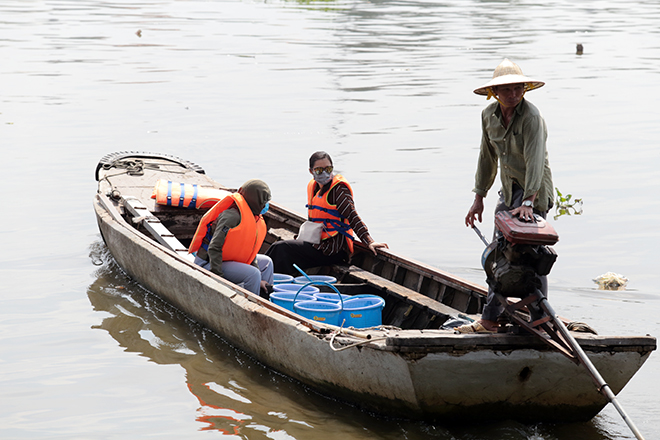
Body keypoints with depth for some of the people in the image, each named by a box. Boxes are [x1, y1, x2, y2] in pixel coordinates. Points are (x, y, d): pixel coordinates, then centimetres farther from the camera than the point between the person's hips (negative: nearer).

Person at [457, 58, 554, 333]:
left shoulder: (531, 117, -21)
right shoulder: (489, 115, 2)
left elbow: (535, 161, -29)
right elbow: (487, 157, 12)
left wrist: (528, 202, -38)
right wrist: (479, 198, 12)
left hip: (534, 190, -8)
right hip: (509, 189, 8)